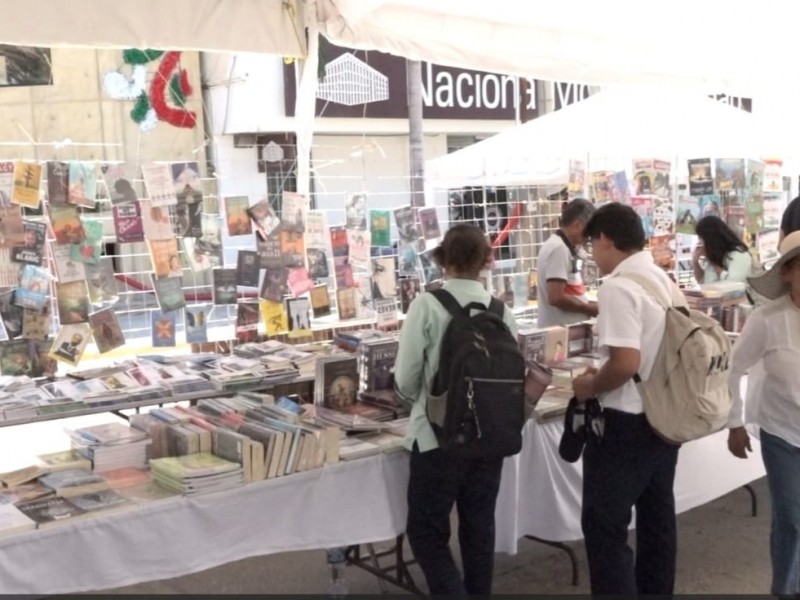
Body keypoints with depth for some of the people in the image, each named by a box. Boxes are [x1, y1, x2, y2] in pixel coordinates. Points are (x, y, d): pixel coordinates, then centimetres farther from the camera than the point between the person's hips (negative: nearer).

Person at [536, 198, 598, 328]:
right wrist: (590, 308, -11)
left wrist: (589, 304, 9)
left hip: (567, 326, 10)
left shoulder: (563, 247, 14)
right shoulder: (559, 248, -17)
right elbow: (556, 298, -23)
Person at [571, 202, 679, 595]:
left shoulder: (618, 287, -20)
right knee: (657, 519, 18)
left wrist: (590, 386, -10)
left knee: (604, 526, 1)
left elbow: (626, 363, -27)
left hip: (626, 423, -9)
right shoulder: (664, 280, 8)